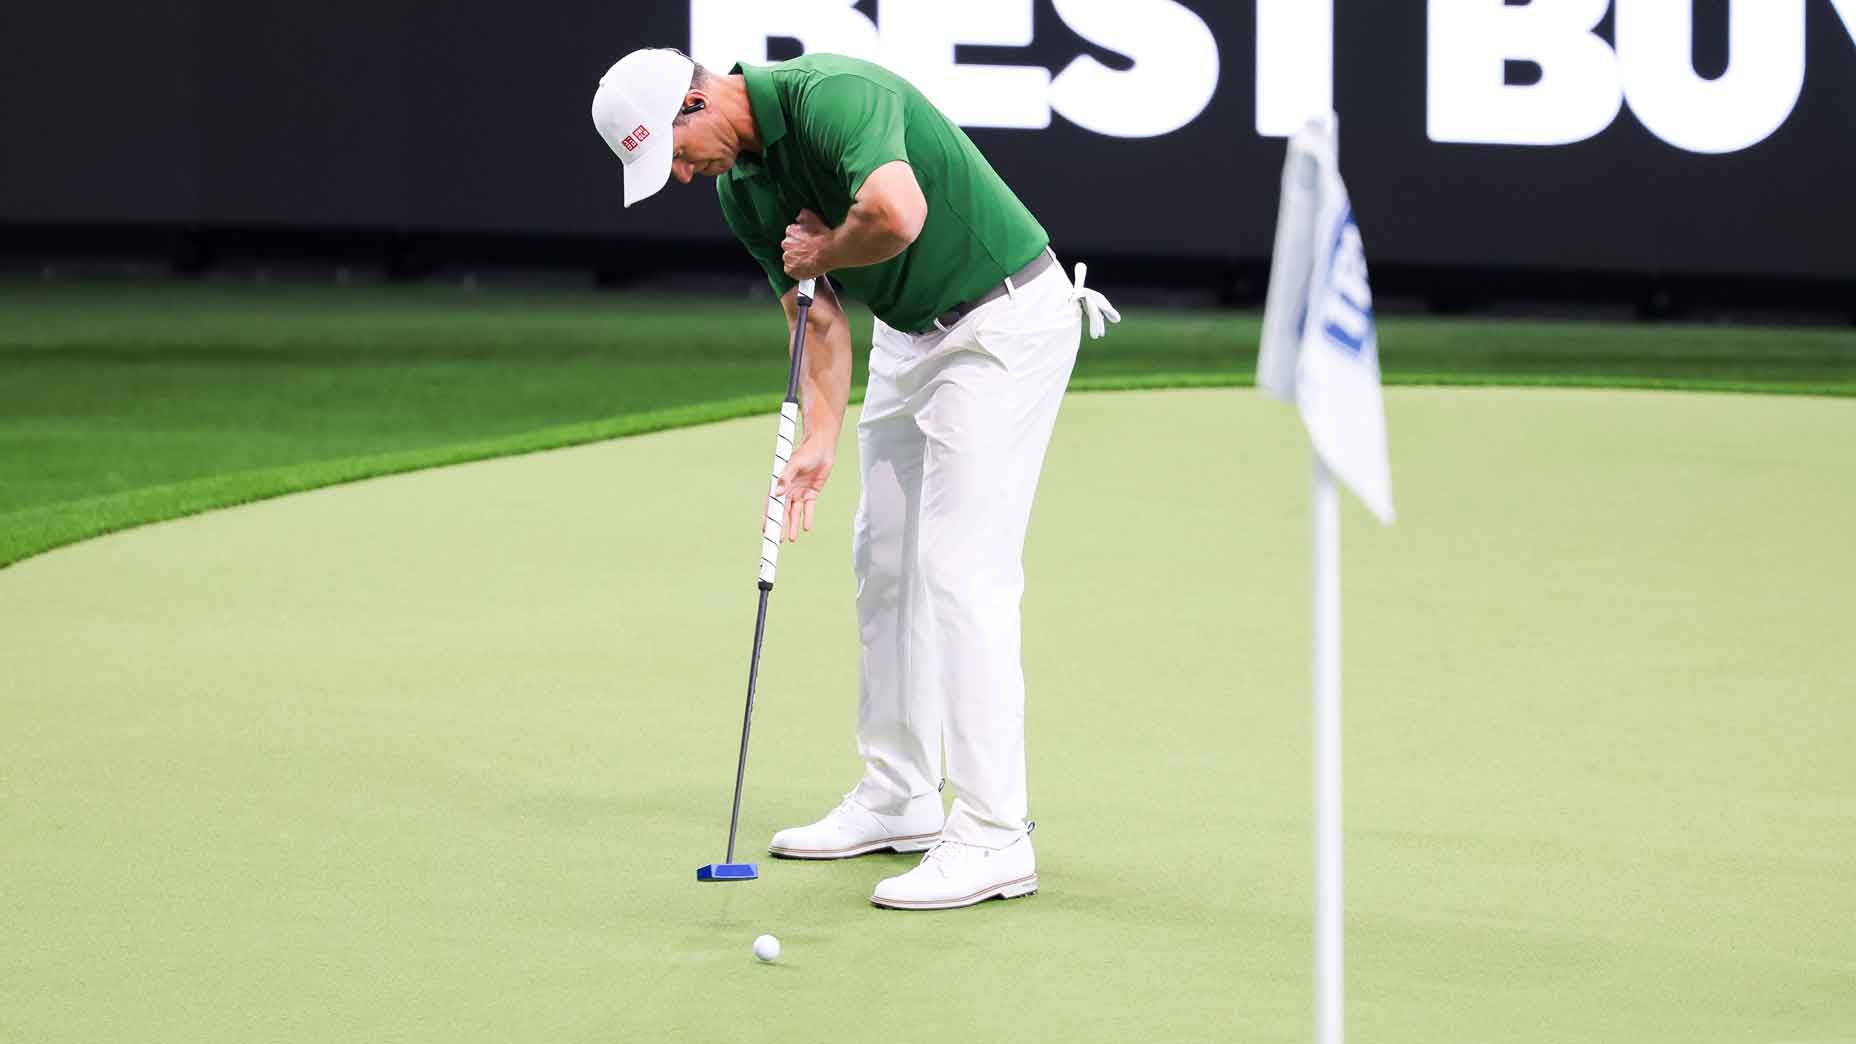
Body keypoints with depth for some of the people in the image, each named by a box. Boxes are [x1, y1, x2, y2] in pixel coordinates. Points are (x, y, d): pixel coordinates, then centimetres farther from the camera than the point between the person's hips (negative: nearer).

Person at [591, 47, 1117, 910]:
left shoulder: (829, 95, -25)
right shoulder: (739, 187, 3)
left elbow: (897, 213, -42)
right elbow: (817, 314, 7)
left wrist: (821, 252, -21)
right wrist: (819, 440, -7)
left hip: (1005, 321, -10)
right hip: (910, 335, 10)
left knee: (962, 568, -14)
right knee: (884, 560, 15)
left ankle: (992, 839, -13)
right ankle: (899, 800, 27)